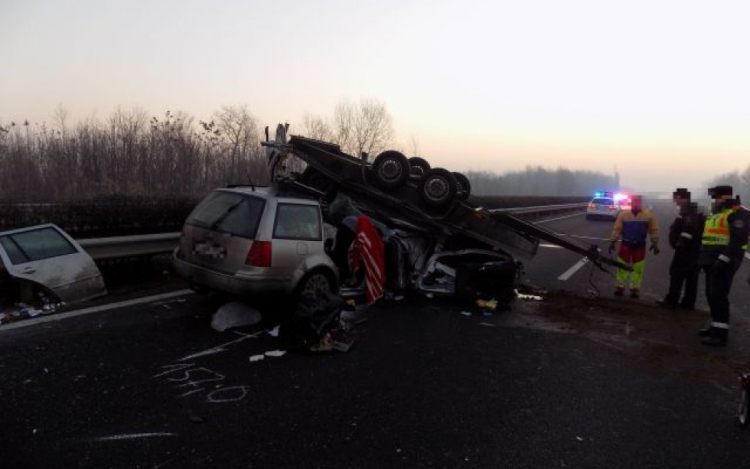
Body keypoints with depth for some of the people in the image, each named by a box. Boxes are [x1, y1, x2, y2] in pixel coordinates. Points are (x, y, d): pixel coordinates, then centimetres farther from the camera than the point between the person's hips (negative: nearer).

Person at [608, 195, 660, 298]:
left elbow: (654, 230, 3)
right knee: (622, 267, 5)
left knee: (638, 269, 5)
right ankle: (620, 286, 17)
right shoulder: (623, 214, -3)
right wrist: (612, 242, -2)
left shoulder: (648, 215, -2)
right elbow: (617, 229, -1)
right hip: (625, 245, 0)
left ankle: (635, 288, 15)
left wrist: (655, 244, 2)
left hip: (640, 246, 0)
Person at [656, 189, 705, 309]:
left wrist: (679, 243, -19)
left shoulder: (688, 211, -15)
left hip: (685, 249, -10)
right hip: (695, 248, 10)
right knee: (691, 276, 9)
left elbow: (689, 231, -26)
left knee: (677, 274, -4)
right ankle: (688, 302, 13)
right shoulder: (696, 211, 18)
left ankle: (672, 300, 0)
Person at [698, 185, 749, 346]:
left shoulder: (737, 214, -11)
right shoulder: (718, 213, 21)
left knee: (719, 296, -10)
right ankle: (716, 325, 25)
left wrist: (724, 259, -26)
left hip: (723, 262, -10)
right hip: (712, 261, 10)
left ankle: (721, 333, -7)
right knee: (711, 295, 14)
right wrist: (704, 258, 23)